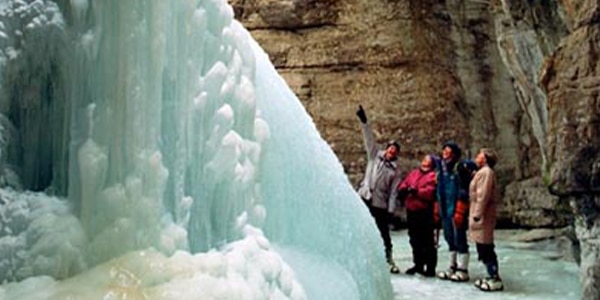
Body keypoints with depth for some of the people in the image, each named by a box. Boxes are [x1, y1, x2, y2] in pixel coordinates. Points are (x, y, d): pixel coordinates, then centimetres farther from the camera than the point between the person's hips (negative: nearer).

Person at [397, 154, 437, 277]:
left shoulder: (433, 176, -4)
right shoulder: (413, 173, 18)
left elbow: (430, 192, -18)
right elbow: (403, 185, 13)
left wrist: (416, 191, -23)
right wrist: (404, 189, -9)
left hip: (425, 212, -7)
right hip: (411, 211, 7)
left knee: (427, 241, -3)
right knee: (415, 240, 15)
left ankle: (431, 268, 4)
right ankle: (418, 265, 27)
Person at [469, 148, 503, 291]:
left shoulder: (486, 172, -13)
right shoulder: (482, 172, 18)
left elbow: (483, 196, -20)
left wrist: (477, 215, -21)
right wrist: (475, 215, 19)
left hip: (482, 216, -10)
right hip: (481, 215, 10)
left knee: (485, 249, -7)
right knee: (484, 249, 13)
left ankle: (495, 280, -3)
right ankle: (492, 277, 19)